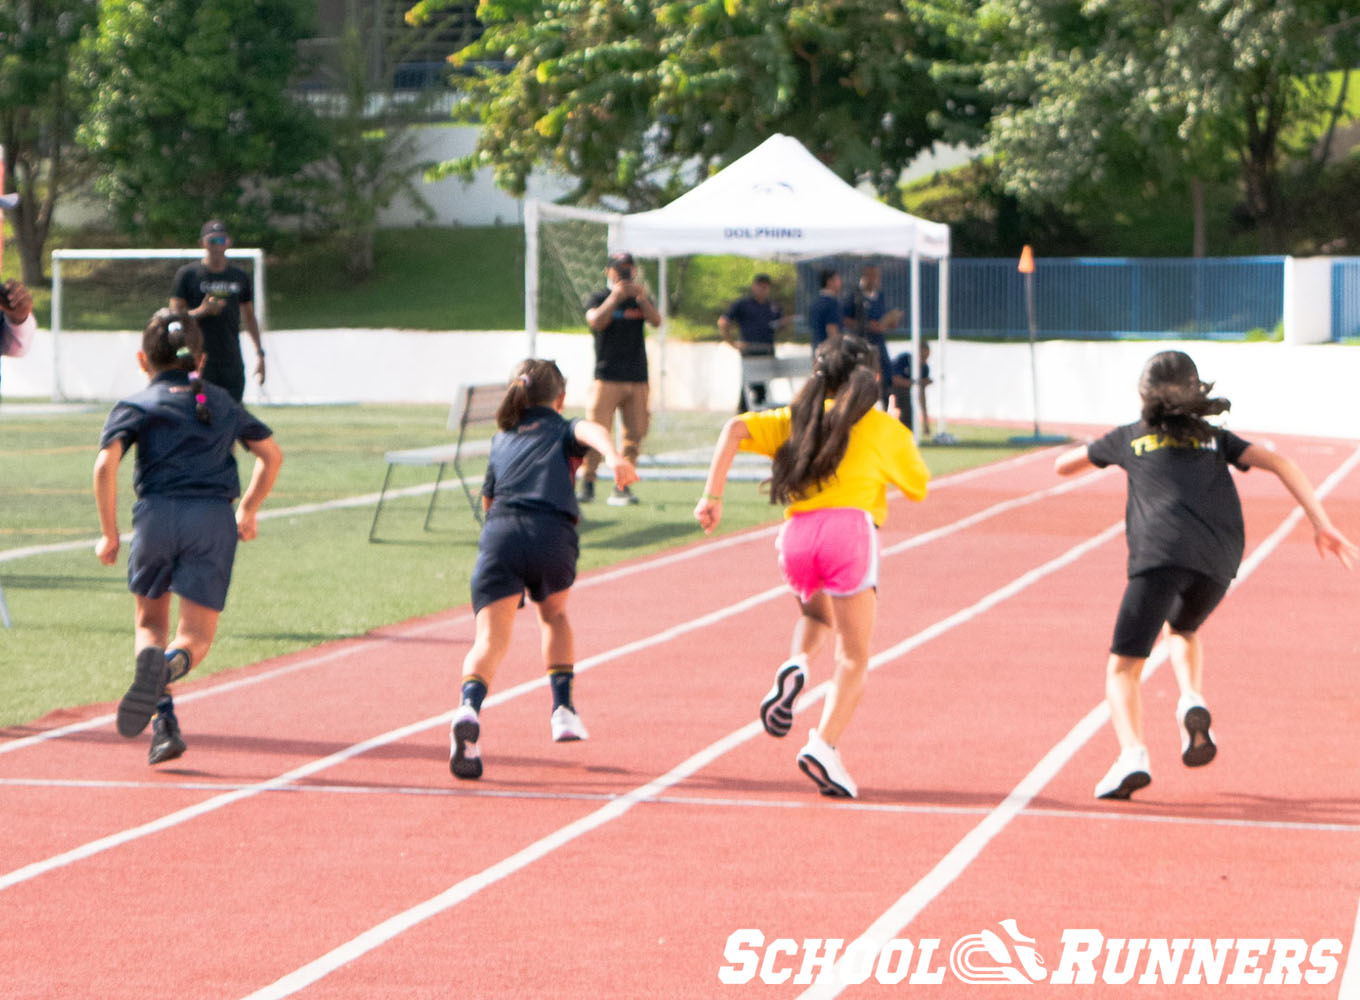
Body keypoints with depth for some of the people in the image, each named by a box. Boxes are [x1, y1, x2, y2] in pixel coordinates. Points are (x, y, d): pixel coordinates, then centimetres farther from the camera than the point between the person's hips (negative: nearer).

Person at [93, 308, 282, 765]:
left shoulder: (135, 406, 12)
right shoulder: (223, 402, 22)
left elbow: (106, 463, -4)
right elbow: (271, 454, 23)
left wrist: (109, 534, 1)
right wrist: (248, 510, 34)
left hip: (157, 513, -1)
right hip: (215, 518, 1)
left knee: (150, 622, 19)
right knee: (196, 637, 2)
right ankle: (169, 667, -35)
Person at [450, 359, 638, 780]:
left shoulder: (500, 441, 33)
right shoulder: (564, 430, 23)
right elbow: (592, 430, -2)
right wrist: (613, 456, -23)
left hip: (499, 534, 1)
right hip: (552, 534, -1)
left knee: (491, 639, -8)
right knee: (554, 615, 29)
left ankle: (469, 709, -36)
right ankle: (563, 707, 19)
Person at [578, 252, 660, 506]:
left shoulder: (640, 300, 15)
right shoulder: (598, 299, 6)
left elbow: (656, 321, -4)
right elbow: (595, 321, -15)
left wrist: (643, 299, -21)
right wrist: (615, 297, -26)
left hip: (637, 379, 4)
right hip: (606, 378, -4)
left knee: (635, 433, 1)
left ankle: (622, 487, 7)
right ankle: (587, 485, -4)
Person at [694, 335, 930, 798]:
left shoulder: (798, 418, 21)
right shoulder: (884, 428, 15)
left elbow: (736, 429, 5)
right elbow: (918, 486, 28)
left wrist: (712, 495, 2)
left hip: (796, 534, 3)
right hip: (850, 527, -3)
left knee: (816, 615, 33)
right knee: (853, 656, 1)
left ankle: (795, 666, 1)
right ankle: (824, 745, -19)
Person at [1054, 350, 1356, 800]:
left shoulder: (1130, 437, 23)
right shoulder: (1215, 438, 26)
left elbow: (1063, 465, 37)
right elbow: (1278, 463, 12)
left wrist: (1096, 450, 58)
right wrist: (1322, 525, 7)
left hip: (1161, 554, -3)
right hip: (1218, 560, 3)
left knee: (1122, 668, 0)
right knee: (1182, 629, 33)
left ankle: (1132, 753, -26)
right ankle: (1192, 703, 5)